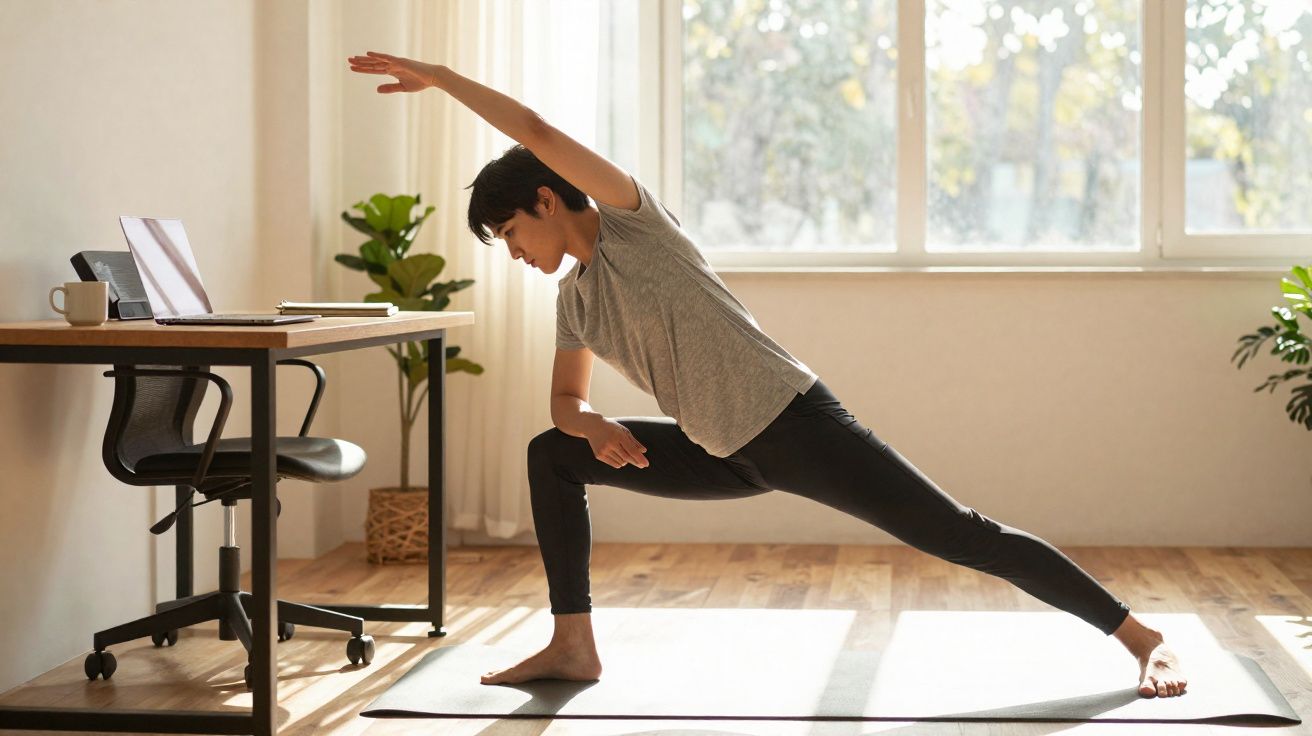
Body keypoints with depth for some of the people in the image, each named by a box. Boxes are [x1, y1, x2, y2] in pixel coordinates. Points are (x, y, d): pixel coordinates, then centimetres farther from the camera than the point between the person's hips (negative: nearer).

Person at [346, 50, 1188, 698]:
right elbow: (565, 403, 20)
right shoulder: (575, 297, 13)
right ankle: (574, 646, 8)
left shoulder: (634, 217, -8)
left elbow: (537, 134, -18)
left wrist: (438, 75, -11)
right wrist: (591, 424, -3)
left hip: (795, 425, -8)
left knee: (964, 537, -10)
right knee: (551, 455, 9)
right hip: (732, 456, 8)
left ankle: (1142, 637, -3)